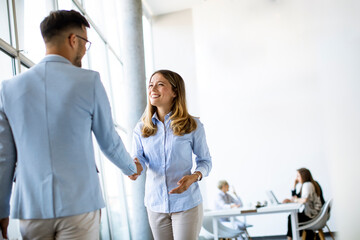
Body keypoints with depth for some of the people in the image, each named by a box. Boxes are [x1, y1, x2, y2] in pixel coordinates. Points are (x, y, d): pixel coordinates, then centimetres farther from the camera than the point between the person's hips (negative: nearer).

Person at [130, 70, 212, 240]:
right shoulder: (141, 128, 3)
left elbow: (205, 161, 2)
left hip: (186, 203, -3)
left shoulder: (193, 126, -5)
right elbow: (137, 157, -4)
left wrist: (194, 177, -18)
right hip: (155, 205, 3)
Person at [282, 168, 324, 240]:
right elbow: (294, 197, 18)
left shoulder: (307, 184, -15)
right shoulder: (306, 185, 16)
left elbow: (305, 200, -32)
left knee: (291, 218, -6)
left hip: (313, 215, -10)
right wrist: (294, 185, 10)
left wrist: (292, 200, -18)